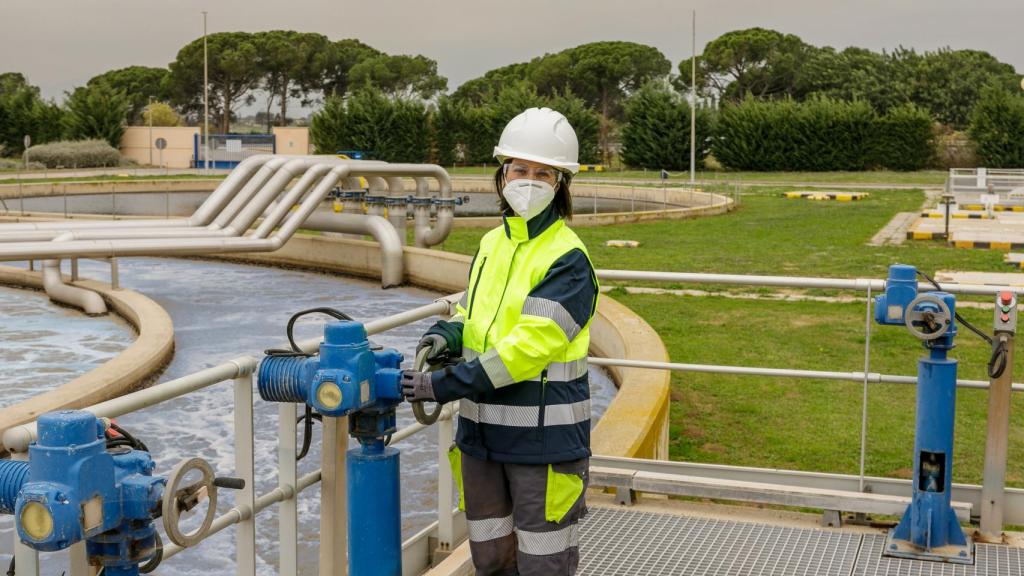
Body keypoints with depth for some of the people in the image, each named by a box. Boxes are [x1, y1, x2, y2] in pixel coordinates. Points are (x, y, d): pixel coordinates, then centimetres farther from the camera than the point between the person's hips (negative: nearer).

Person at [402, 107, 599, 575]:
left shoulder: (568, 259, -14)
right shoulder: (492, 244, 9)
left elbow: (530, 345, -22)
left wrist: (446, 385, -23)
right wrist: (446, 336, -5)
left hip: (543, 436, -7)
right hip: (481, 432, 7)